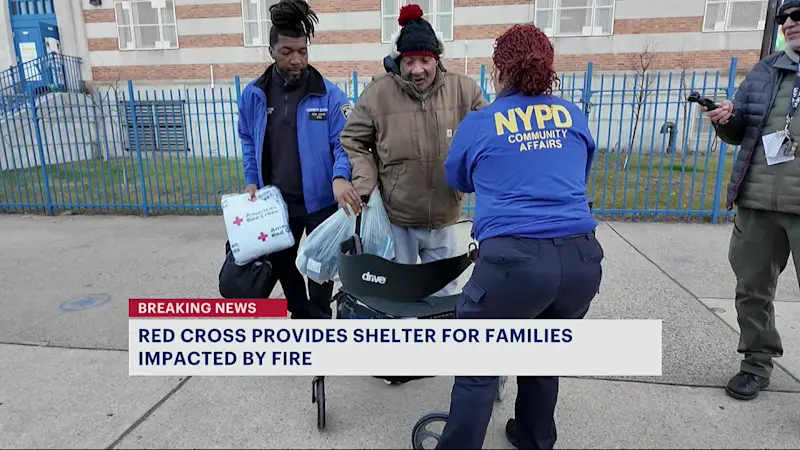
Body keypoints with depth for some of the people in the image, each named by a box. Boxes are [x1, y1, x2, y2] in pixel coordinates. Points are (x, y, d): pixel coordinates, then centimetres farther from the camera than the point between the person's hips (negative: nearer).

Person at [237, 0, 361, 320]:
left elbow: (344, 142, -13)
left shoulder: (328, 94, -11)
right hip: (276, 200, 4)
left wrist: (339, 177, -32)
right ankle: (300, 314, 42)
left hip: (320, 198, -3)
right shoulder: (253, 94, -1)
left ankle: (319, 319, 36)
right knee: (281, 262, 19)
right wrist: (251, 180, 3)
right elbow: (248, 140, 12)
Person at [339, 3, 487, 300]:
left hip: (443, 220, 2)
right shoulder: (377, 93, -12)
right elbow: (353, 143, -1)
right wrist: (363, 186, -13)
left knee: (445, 292, 21)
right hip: (395, 220, -2)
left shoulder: (465, 90, -7)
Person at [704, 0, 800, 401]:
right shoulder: (764, 70, 13)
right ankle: (757, 364, 28)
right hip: (756, 202, 4)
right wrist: (725, 119, -5)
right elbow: (738, 133, 17)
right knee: (752, 289, 12)